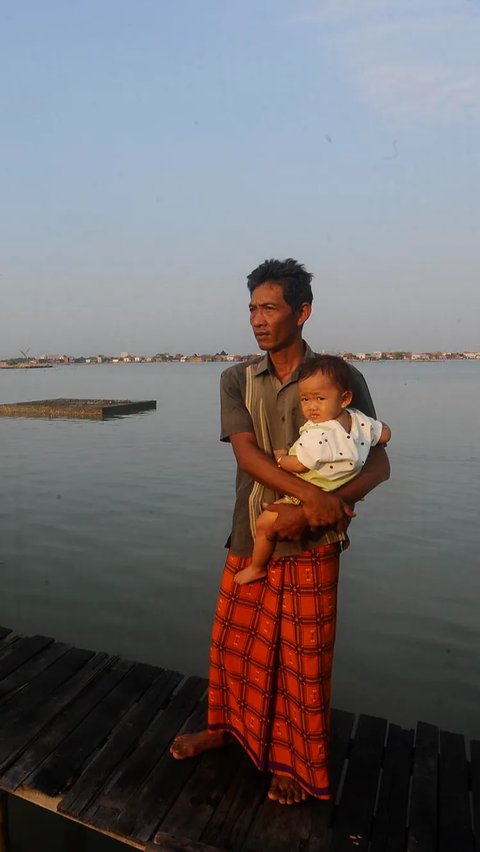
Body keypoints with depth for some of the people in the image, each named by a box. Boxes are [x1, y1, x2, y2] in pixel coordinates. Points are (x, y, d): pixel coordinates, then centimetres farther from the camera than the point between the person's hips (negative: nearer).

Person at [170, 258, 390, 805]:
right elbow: (246, 454, -15)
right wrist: (312, 494, -30)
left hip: (310, 545, -3)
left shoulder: (342, 379, -9)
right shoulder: (237, 380, -2)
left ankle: (299, 762, 38)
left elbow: (377, 465, -10)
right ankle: (224, 726, 48)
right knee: (233, 643, 20)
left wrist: (306, 513, -23)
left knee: (304, 661, 12)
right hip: (249, 538, 3)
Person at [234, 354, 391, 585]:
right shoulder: (360, 420, -9)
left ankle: (257, 568, 22)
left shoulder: (317, 436, -33)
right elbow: (385, 434, 6)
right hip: (341, 496, 9)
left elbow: (299, 465, -24)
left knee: (264, 522, 4)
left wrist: (280, 457, -5)